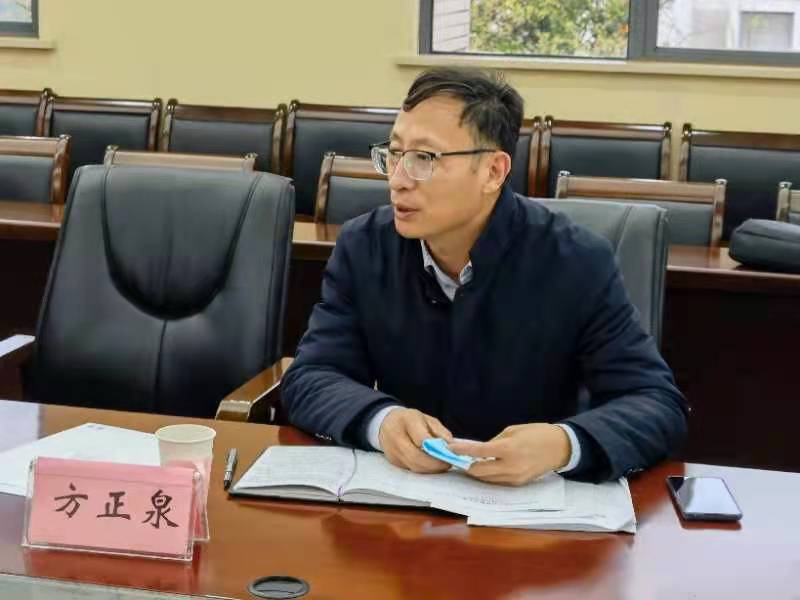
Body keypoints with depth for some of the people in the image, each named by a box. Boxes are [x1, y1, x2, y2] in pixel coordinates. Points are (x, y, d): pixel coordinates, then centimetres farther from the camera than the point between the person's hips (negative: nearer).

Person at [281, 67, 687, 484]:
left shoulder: (577, 264, -11)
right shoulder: (363, 246, -3)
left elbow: (659, 405, -13)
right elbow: (308, 379, -5)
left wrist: (565, 445, -33)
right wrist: (380, 420, -27)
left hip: (527, 501, -1)